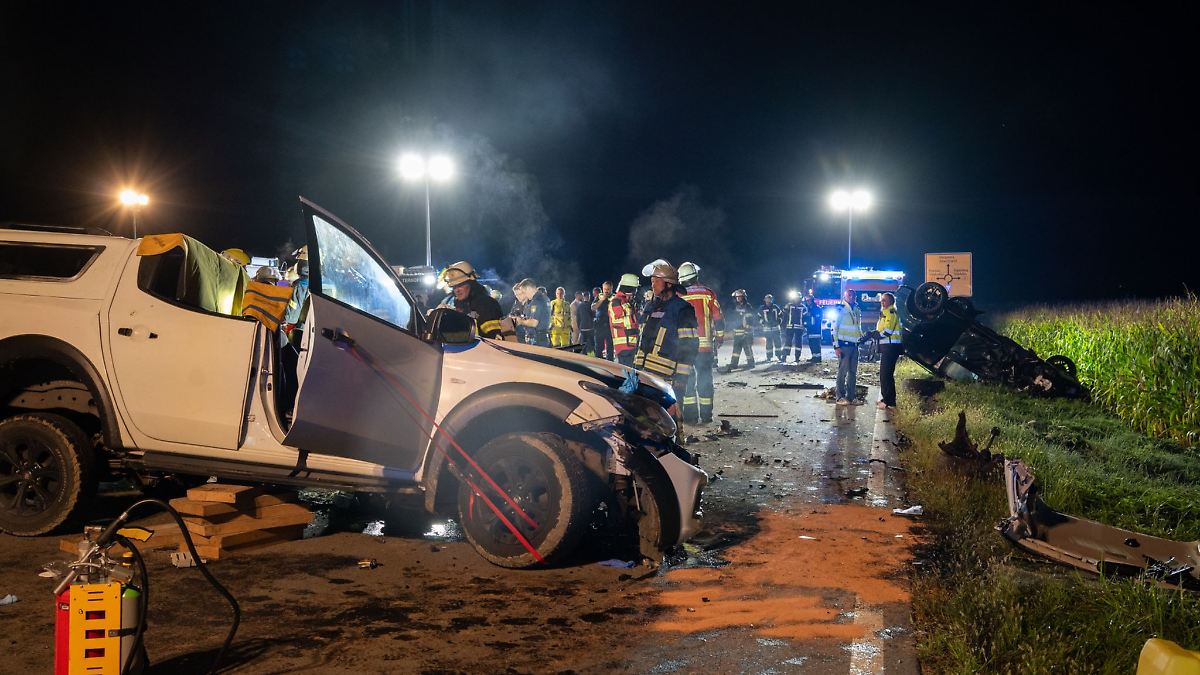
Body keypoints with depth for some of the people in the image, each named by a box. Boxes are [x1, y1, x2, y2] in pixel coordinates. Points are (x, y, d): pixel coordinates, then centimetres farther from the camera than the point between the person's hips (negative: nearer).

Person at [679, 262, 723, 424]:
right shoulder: (707, 293, -1)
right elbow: (718, 318, 1)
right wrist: (719, 338, 13)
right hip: (705, 344, 0)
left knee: (686, 380, 8)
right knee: (705, 380, 6)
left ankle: (689, 414, 7)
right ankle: (705, 415, 5)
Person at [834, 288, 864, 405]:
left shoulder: (857, 310, 16)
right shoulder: (840, 309, -5)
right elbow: (834, 328, -8)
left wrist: (862, 337, 14)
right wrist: (836, 346, -13)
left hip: (855, 344, 7)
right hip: (844, 344, -7)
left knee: (853, 372, 8)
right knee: (843, 371, -6)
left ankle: (851, 397, 13)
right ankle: (840, 397, -2)